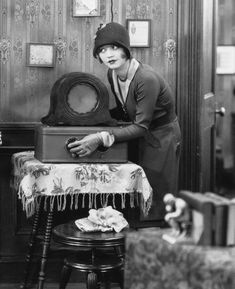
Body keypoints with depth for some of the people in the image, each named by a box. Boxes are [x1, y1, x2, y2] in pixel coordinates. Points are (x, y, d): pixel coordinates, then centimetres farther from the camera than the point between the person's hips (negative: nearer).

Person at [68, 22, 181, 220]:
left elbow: (141, 127, -28)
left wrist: (102, 139, -36)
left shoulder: (147, 79, -28)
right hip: (141, 137, 8)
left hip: (162, 138, -8)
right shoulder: (113, 73, -3)